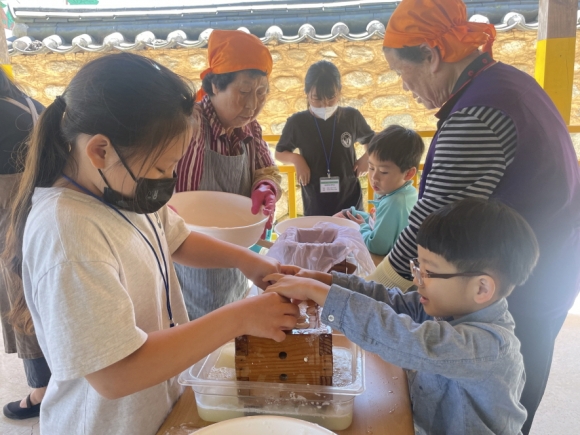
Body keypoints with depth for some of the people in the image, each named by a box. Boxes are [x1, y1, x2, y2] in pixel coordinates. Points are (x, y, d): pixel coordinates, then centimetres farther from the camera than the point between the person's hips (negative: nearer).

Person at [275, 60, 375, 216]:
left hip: (351, 204, 1)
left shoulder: (351, 117, -4)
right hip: (315, 207, -1)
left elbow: (372, 141, 16)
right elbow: (280, 153, 8)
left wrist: (367, 157, -3)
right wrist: (296, 158, -12)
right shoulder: (297, 122, -7)